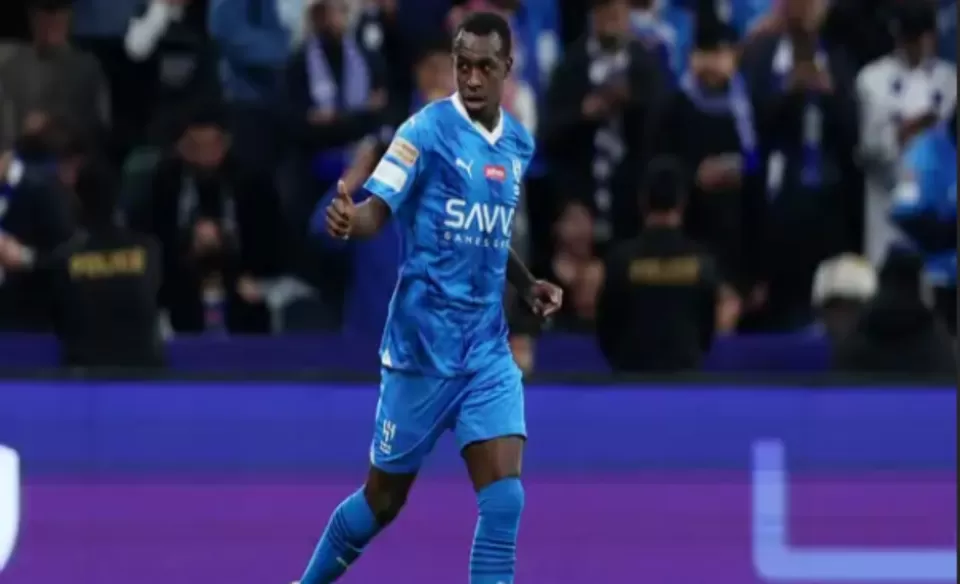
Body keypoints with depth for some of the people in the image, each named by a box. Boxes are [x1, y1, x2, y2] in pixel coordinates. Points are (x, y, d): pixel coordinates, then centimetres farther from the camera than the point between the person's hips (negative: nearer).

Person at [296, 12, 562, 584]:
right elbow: (377, 211, -19)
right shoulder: (429, 129, -11)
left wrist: (528, 283, 9)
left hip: (489, 350, 5)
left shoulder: (519, 144, 9)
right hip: (423, 346, -5)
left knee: (504, 498, -10)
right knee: (384, 499, 9)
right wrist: (346, 219, -41)